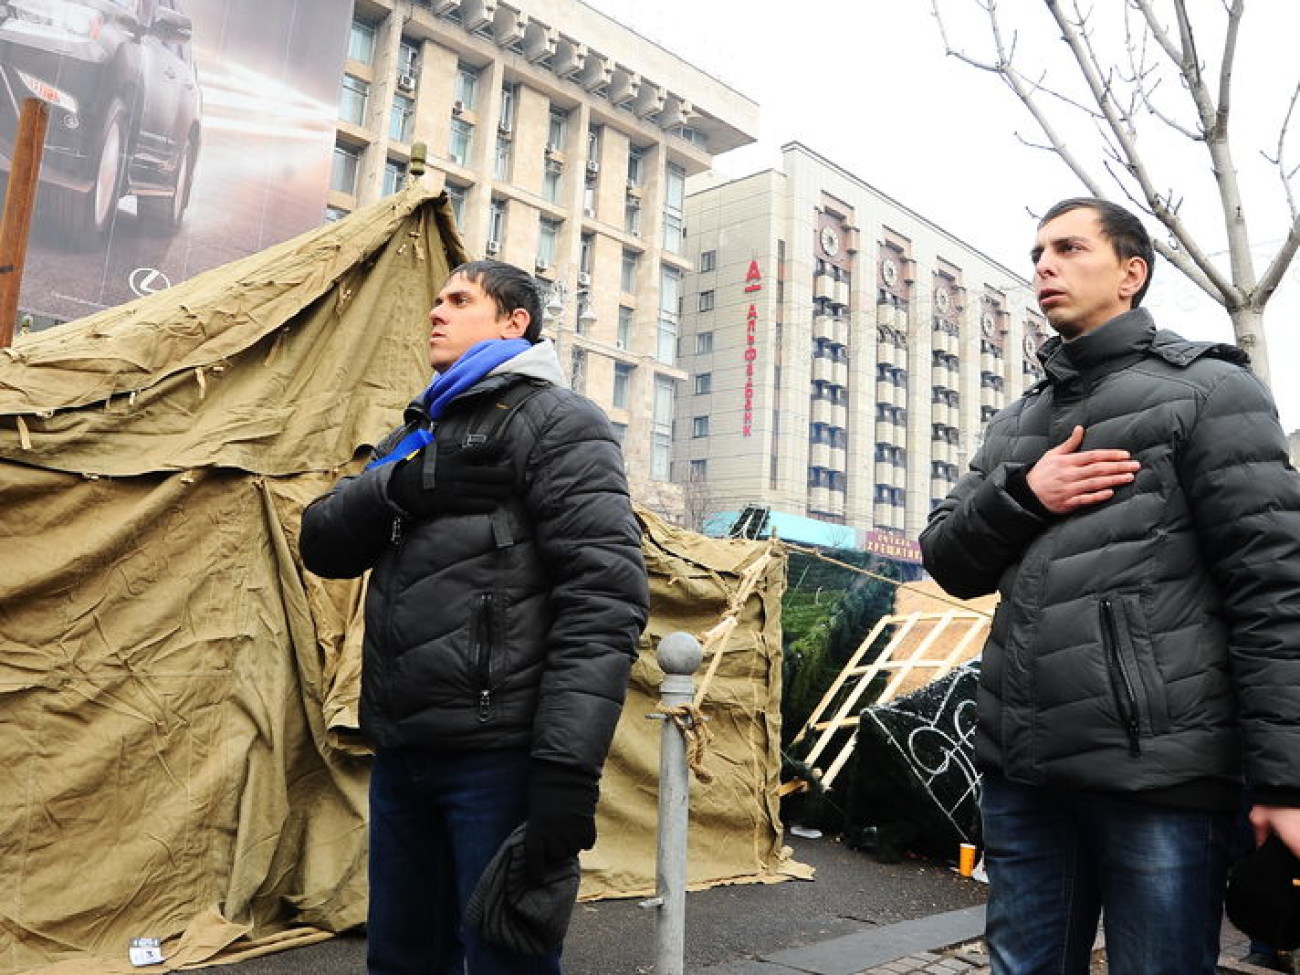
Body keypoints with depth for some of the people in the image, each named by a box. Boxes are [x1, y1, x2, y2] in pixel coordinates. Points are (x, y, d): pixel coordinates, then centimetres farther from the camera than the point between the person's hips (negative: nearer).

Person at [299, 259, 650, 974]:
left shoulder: (555, 420, -4)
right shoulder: (418, 431, 21)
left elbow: (603, 595, -15)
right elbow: (322, 545, 12)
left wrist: (569, 766, -23)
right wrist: (394, 487, -8)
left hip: (499, 754, -7)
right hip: (401, 754, 8)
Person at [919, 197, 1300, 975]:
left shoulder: (1206, 390, -1)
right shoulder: (1016, 424, 17)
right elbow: (949, 561, 11)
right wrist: (1019, 493, -8)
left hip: (1160, 772, -5)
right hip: (1023, 770, 6)